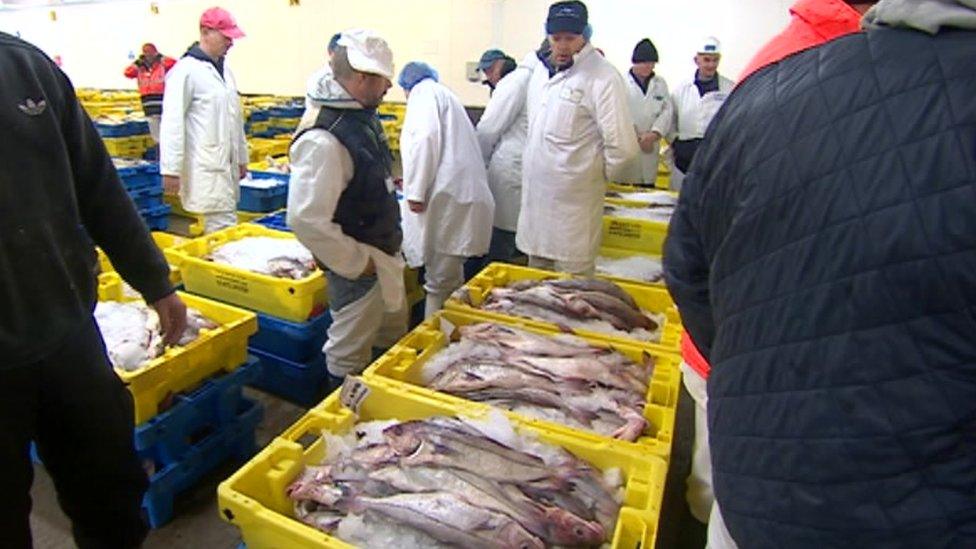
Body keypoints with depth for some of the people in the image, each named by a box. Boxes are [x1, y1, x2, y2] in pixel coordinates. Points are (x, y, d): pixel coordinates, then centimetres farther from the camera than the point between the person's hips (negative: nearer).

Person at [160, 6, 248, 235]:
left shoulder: (225, 68, 14)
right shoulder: (186, 70, -10)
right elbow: (172, 123, -13)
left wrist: (242, 157, 19)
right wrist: (171, 169, -16)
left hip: (228, 164, 8)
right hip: (205, 167, -8)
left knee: (223, 222, 14)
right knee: (224, 228, -10)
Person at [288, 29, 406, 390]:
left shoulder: (363, 116, 4)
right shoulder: (323, 140, -27)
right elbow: (306, 219, -31)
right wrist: (357, 263, -22)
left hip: (385, 258, 10)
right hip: (358, 269, -10)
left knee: (396, 340, 27)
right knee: (350, 360, 9)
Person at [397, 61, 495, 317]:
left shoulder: (423, 93, 4)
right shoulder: (445, 95, 31)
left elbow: (425, 138, -15)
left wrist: (415, 191, -16)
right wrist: (413, 182, 49)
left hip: (448, 196, -9)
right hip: (464, 195, 9)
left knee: (439, 282, -7)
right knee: (451, 279, 11)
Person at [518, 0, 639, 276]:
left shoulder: (603, 78, -14)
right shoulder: (541, 70, 11)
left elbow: (622, 147, -18)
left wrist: (599, 175, -3)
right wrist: (532, 164, 15)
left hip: (573, 201, -7)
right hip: (534, 194, 7)